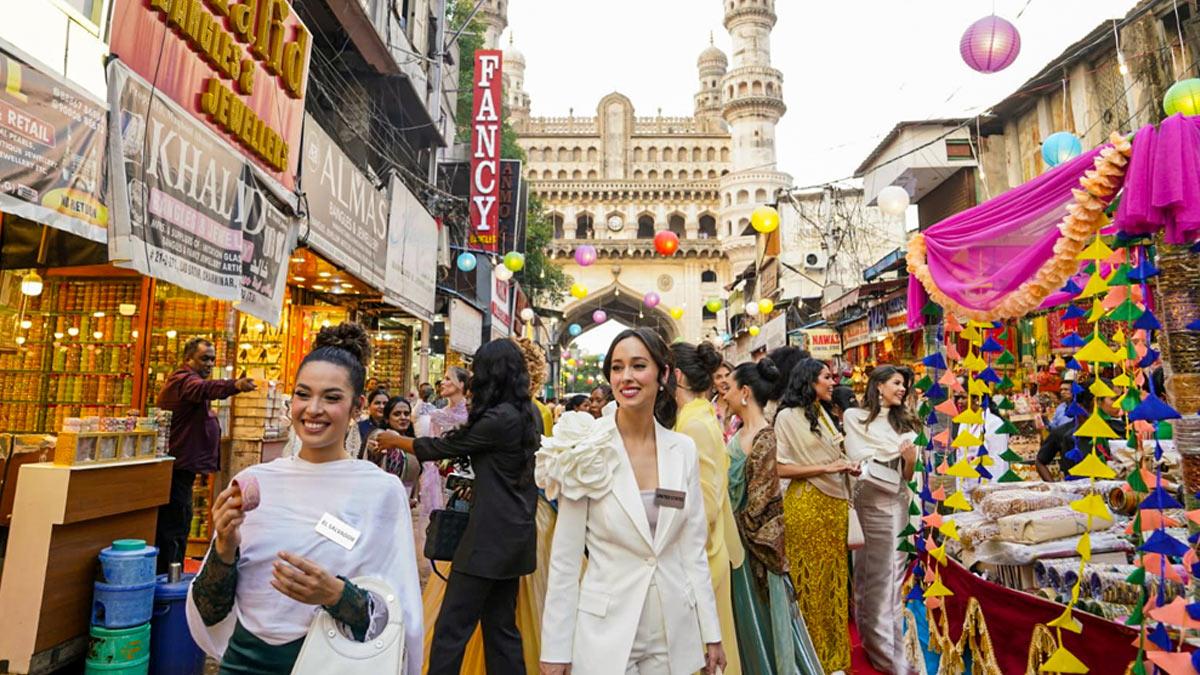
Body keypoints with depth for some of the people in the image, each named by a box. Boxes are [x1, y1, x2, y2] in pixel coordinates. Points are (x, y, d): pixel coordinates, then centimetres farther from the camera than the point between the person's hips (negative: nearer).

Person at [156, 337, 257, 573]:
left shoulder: (186, 380, 19)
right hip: (178, 467, -11)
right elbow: (206, 389, -40)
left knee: (180, 524, 18)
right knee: (173, 529, -6)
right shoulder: (185, 380, -17)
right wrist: (235, 386, -58)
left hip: (182, 467, 11)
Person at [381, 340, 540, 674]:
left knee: (451, 629, 0)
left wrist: (396, 441, 7)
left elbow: (444, 447, -8)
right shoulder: (529, 414, 8)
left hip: (490, 537, -9)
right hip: (514, 534, 9)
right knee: (501, 626, 17)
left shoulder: (499, 418, -18)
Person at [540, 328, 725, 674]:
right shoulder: (586, 451, -12)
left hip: (675, 635, 4)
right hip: (605, 632, -3)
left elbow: (693, 548, 4)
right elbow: (565, 558, -8)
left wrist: (712, 633, 5)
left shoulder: (683, 450, -2)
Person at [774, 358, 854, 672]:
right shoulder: (788, 416, -10)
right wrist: (826, 468, -17)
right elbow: (780, 468, -16)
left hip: (835, 503, 7)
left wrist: (846, 467, 3)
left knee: (834, 577, 13)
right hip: (807, 505, -7)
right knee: (812, 581, 3)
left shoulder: (822, 413, 13)